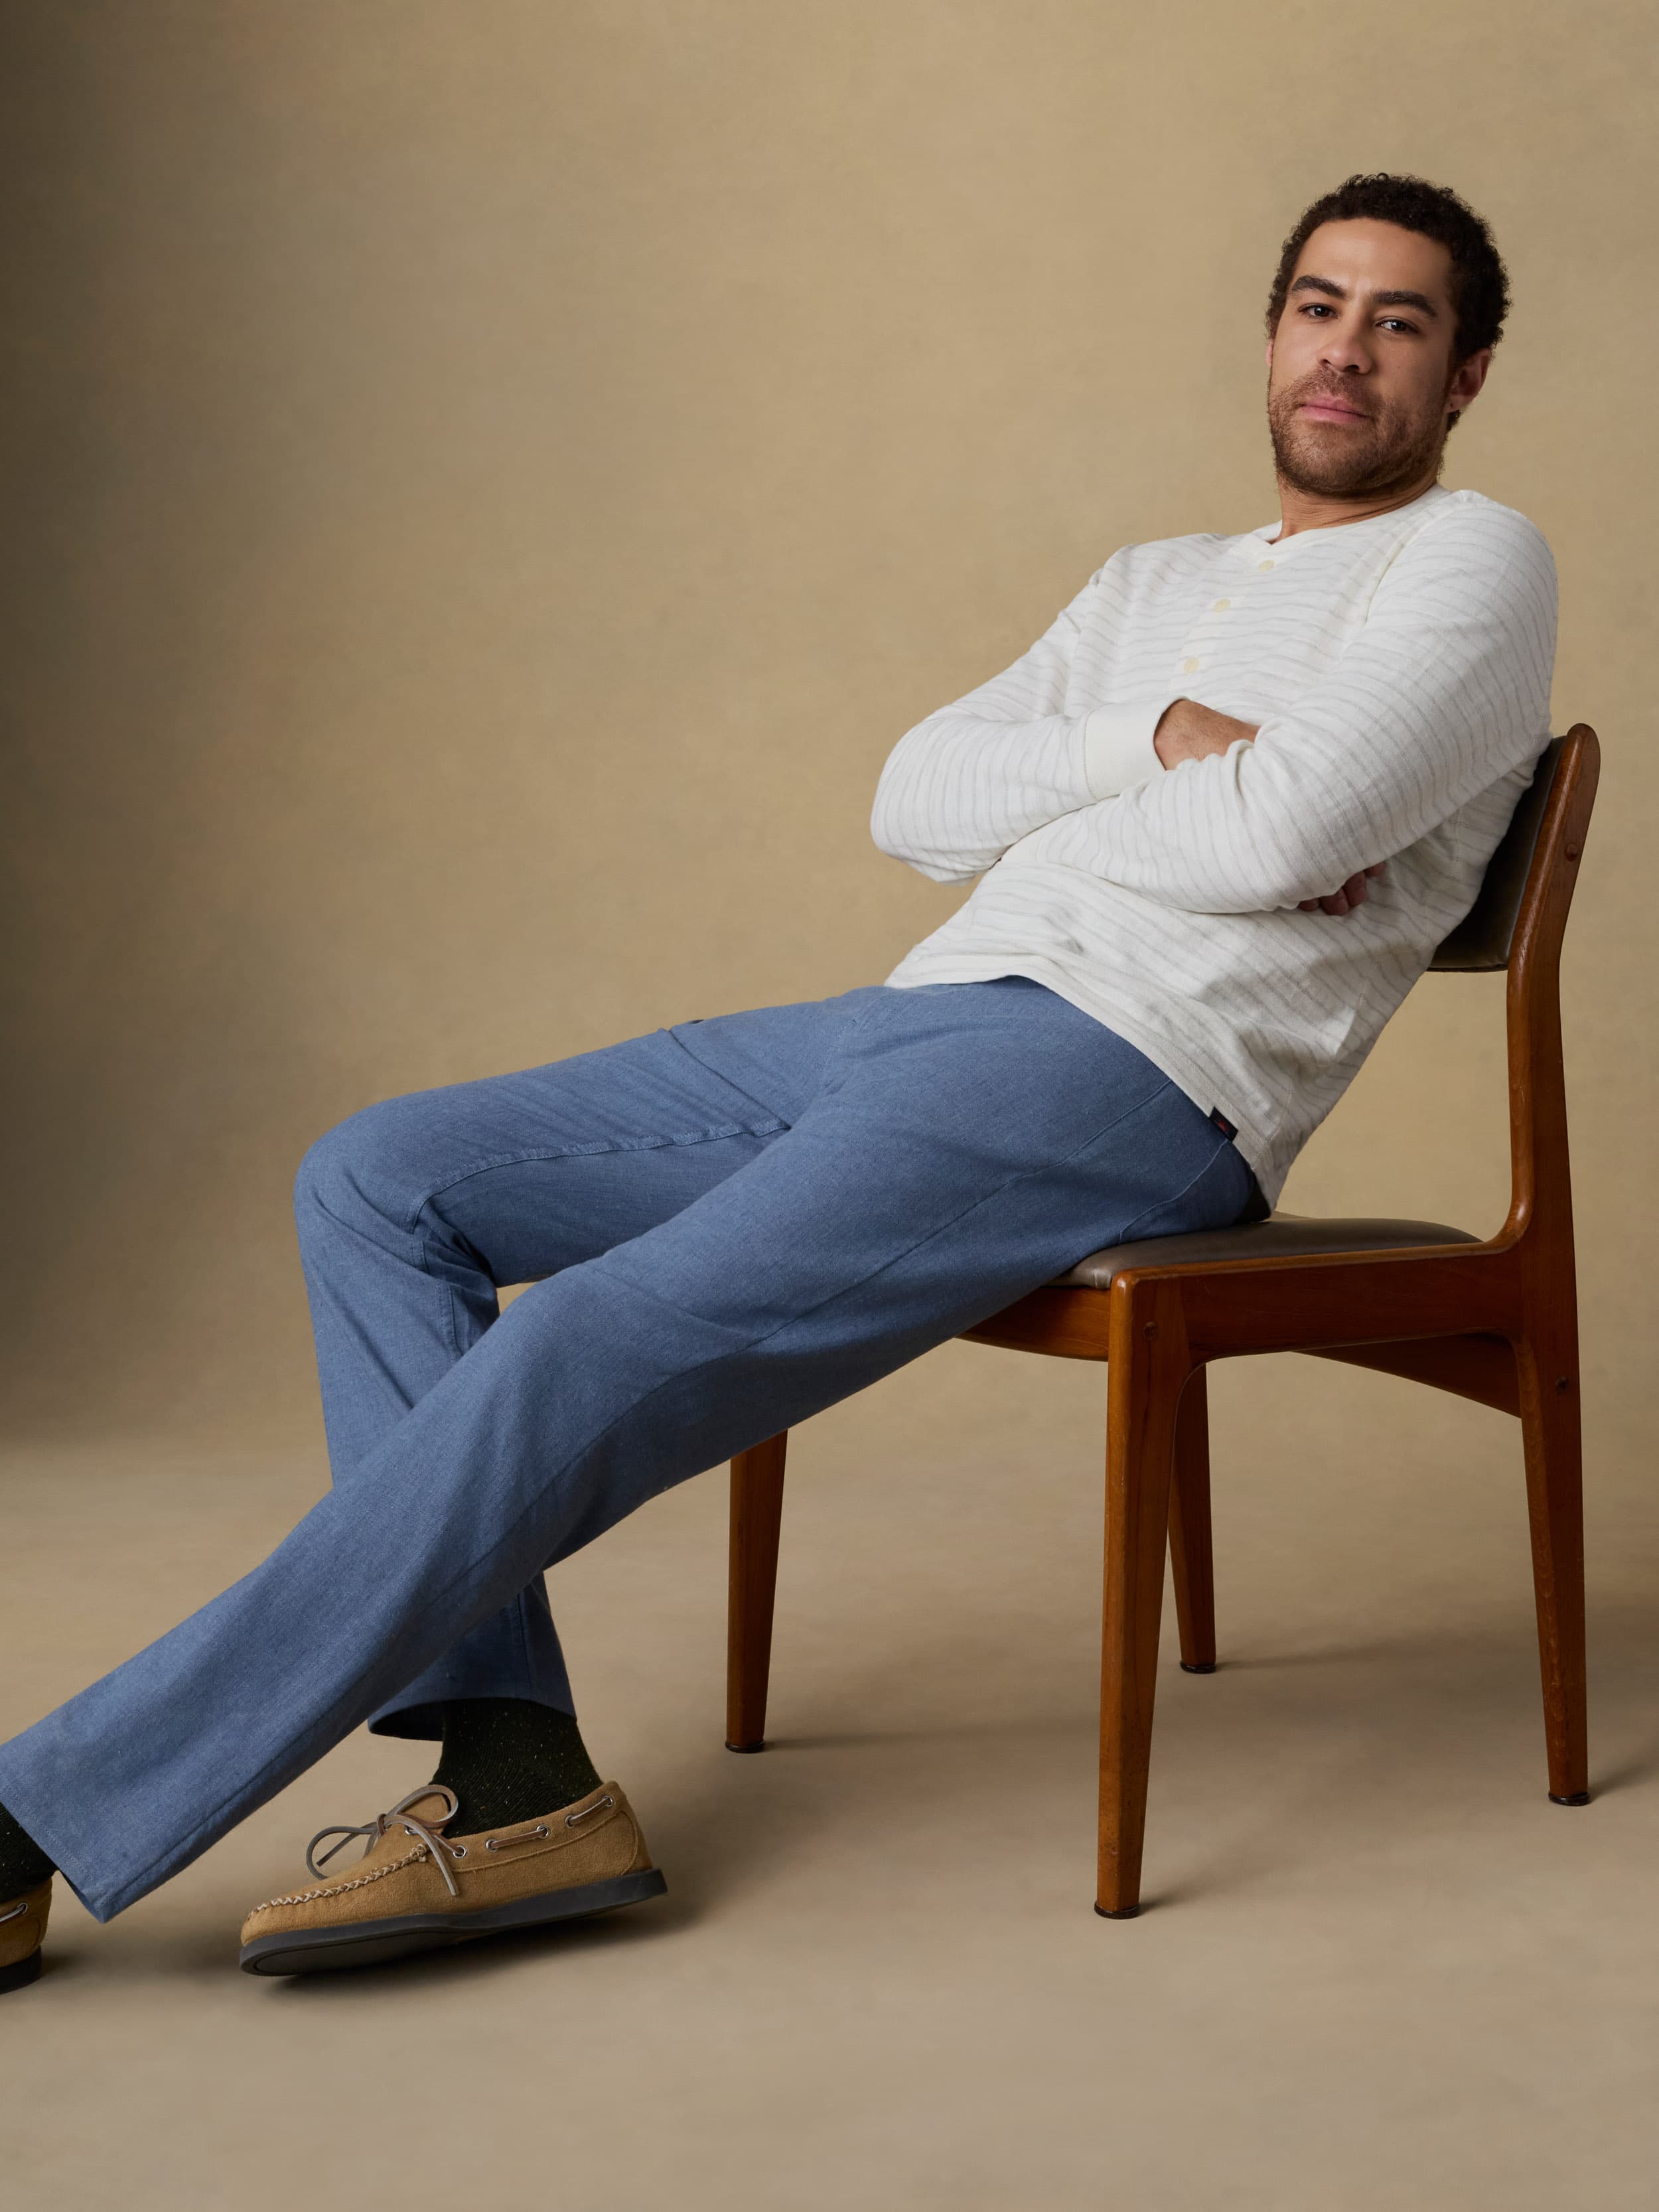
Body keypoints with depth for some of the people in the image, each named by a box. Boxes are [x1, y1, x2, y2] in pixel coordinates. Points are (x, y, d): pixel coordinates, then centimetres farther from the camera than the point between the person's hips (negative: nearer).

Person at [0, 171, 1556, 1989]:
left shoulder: (1471, 561, 7)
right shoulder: (1153, 585, 29)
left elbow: (1288, 830, -13)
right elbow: (913, 800, 14)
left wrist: (1039, 815, 3)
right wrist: (1157, 747, -1)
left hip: (1116, 1077, -9)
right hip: (908, 1021, 9)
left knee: (583, 1356, -25)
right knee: (376, 1183, -2)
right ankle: (509, 1770, -12)